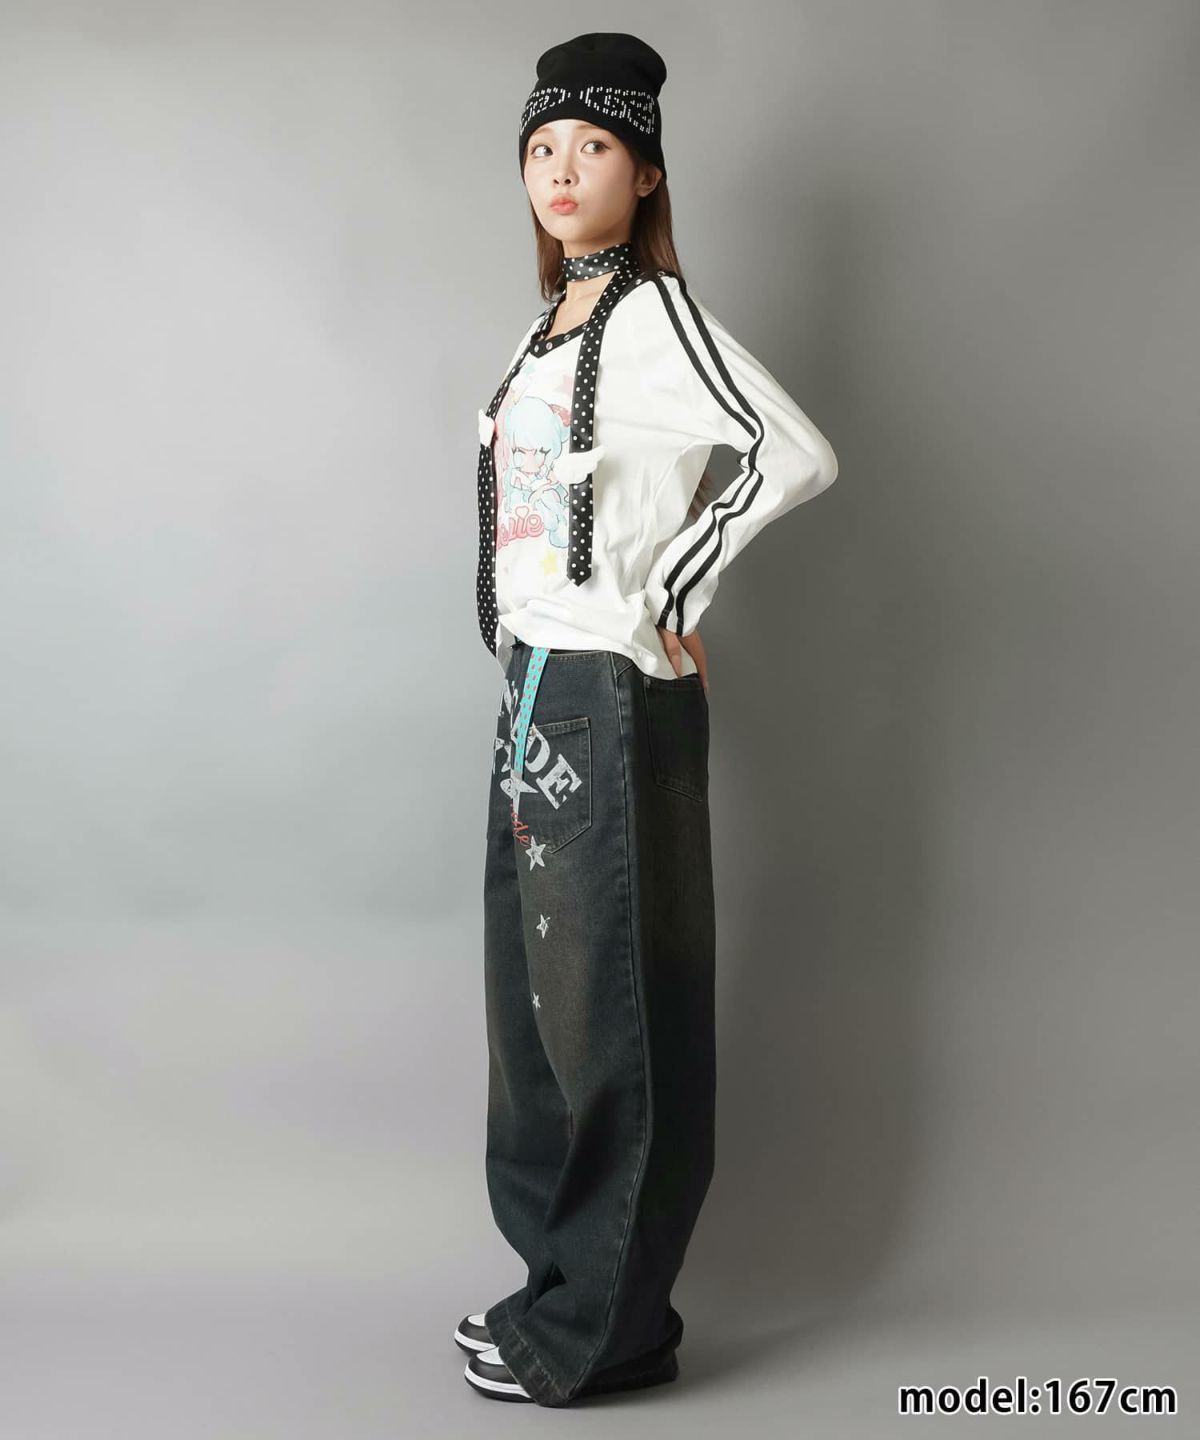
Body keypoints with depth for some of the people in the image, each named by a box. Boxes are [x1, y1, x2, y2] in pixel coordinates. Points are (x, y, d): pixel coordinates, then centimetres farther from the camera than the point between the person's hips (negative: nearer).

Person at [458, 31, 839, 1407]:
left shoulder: (656, 314, -10)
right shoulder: (547, 331, 15)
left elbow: (799, 453, -23)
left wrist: (670, 591, -14)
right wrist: (527, 682, 12)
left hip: (613, 698, -9)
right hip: (537, 686, 9)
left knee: (608, 997, -1)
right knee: (532, 985, 14)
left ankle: (604, 1326, 11)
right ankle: (555, 1269, 29)